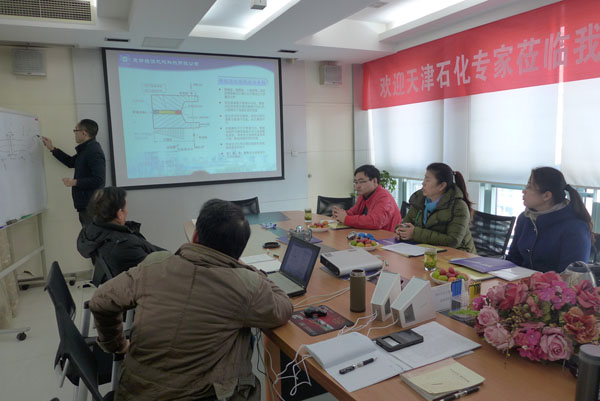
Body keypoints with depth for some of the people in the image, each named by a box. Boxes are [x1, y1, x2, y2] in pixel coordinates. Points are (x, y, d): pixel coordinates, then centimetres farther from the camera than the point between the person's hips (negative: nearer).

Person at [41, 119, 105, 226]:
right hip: (85, 205, 10)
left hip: (91, 206, -10)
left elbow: (98, 180, -25)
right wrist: (52, 149, 30)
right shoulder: (86, 149, 16)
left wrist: (75, 182, -18)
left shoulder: (94, 151, -17)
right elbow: (71, 162, 33)